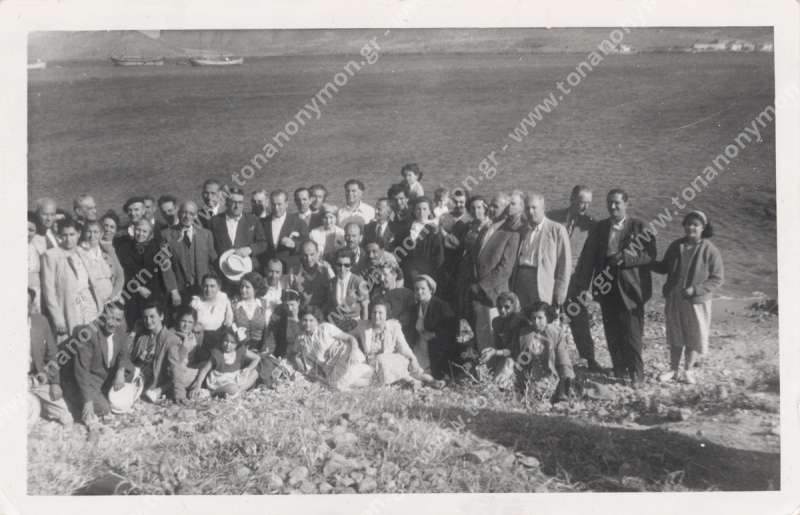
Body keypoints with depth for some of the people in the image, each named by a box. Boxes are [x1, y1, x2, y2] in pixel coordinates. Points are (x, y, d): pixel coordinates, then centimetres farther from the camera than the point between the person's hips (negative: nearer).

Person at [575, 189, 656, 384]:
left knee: (632, 331, -4)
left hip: (631, 287, -4)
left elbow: (649, 254, -7)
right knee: (612, 331, 9)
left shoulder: (639, 226, 0)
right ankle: (619, 367, 21)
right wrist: (583, 285, 3)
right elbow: (588, 258, 8)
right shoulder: (599, 228, 10)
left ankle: (636, 372, 5)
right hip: (607, 287, 4)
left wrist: (625, 258, -20)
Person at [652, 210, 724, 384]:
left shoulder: (710, 250, -11)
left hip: (697, 301, -4)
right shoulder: (675, 246, 2)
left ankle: (688, 370, 26)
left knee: (694, 337, 9)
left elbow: (718, 279, -10)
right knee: (674, 335, 14)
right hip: (674, 300, 4)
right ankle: (674, 369, 27)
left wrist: (695, 289, -21)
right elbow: (664, 267, 13)